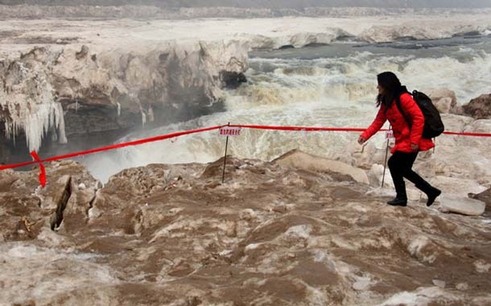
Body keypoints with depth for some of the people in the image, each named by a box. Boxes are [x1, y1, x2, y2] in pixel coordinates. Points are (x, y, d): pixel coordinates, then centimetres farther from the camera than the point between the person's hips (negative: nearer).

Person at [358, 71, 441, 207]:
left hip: (411, 141, -9)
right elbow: (378, 121, 7)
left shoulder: (403, 98, -19)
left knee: (394, 164, -9)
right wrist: (365, 135, -6)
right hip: (402, 141, 9)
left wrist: (414, 140, -24)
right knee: (403, 169, 11)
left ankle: (401, 197, 6)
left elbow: (419, 118, -22)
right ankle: (431, 191, 21)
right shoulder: (386, 102, 9)